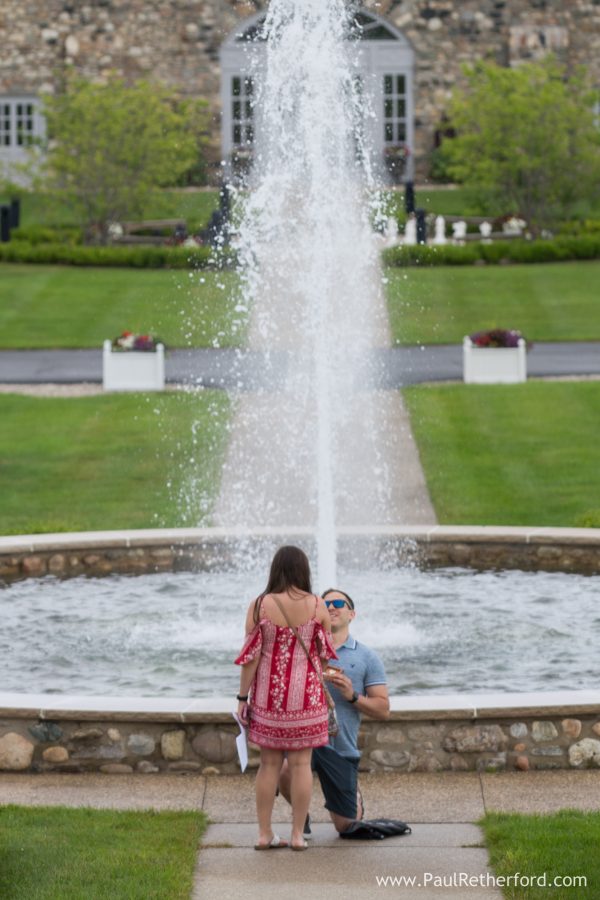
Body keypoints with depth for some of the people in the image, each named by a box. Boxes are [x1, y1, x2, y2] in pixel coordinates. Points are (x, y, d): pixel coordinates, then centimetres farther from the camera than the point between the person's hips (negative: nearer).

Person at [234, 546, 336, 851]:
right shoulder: (317, 606, -5)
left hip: (268, 695, 1)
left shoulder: (259, 606, -7)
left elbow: (250, 657, -6)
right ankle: (297, 834, 6)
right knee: (301, 763, 5)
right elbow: (325, 654, 3)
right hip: (306, 693, -1)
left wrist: (242, 697, 1)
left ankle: (264, 834, 11)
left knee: (269, 763, 9)